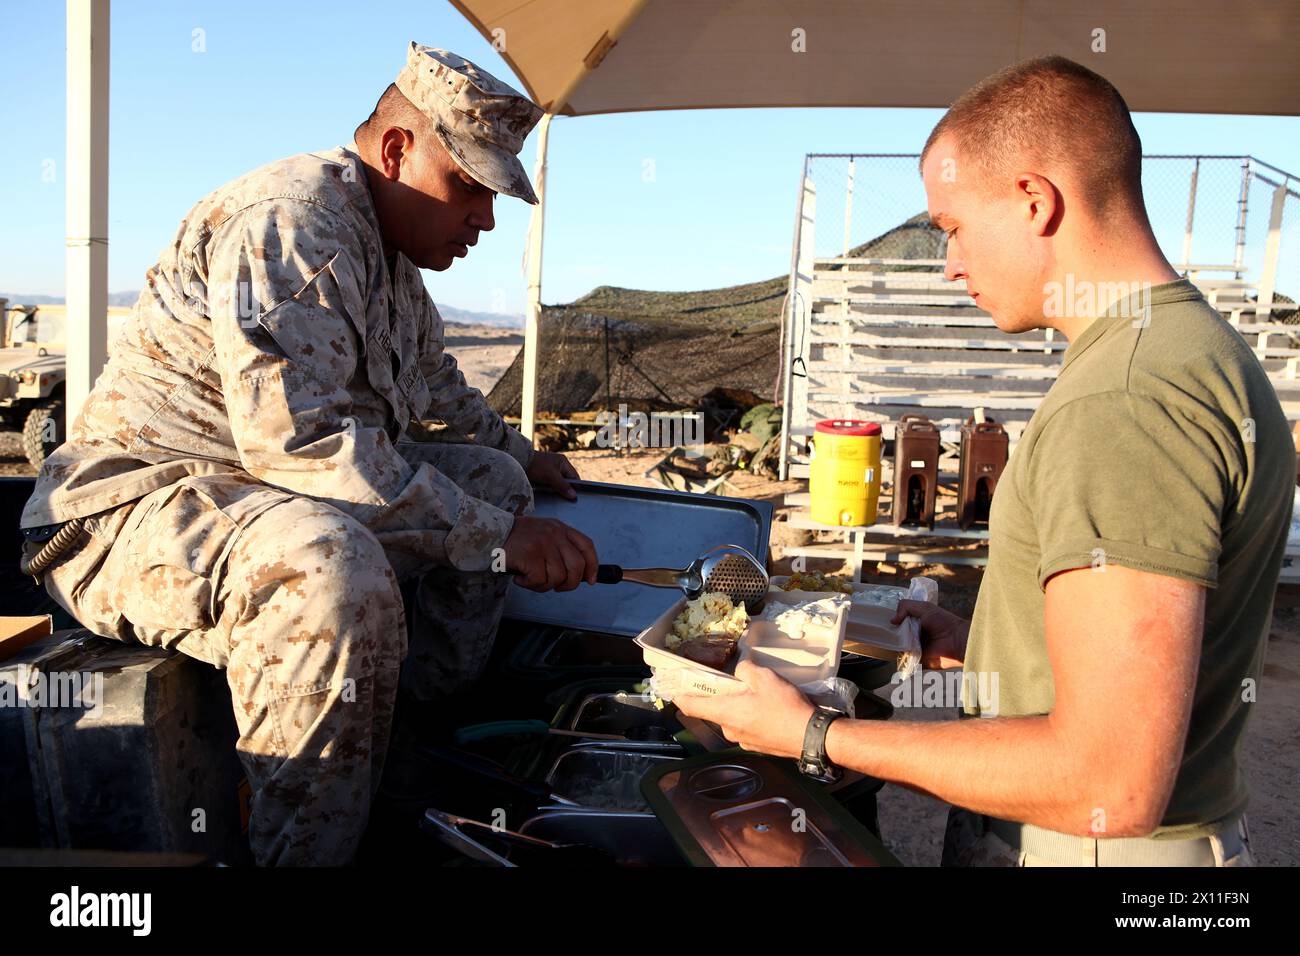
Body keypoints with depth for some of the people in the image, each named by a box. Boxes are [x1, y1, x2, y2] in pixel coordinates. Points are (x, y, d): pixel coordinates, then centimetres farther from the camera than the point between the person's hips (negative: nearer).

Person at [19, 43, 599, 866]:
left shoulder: (392, 253, 11)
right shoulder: (292, 222, -20)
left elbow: (438, 381, 32)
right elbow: (296, 438, -33)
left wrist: (519, 455, 40)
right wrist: (496, 535, -31)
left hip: (290, 497, 10)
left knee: (493, 478, 10)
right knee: (330, 571, -41)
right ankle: (306, 854, -22)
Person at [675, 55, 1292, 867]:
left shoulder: (1123, 404, -27)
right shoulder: (1211, 352, 7)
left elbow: (1110, 786, -30)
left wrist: (814, 737, -22)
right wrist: (981, 642, 14)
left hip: (1082, 845, -9)